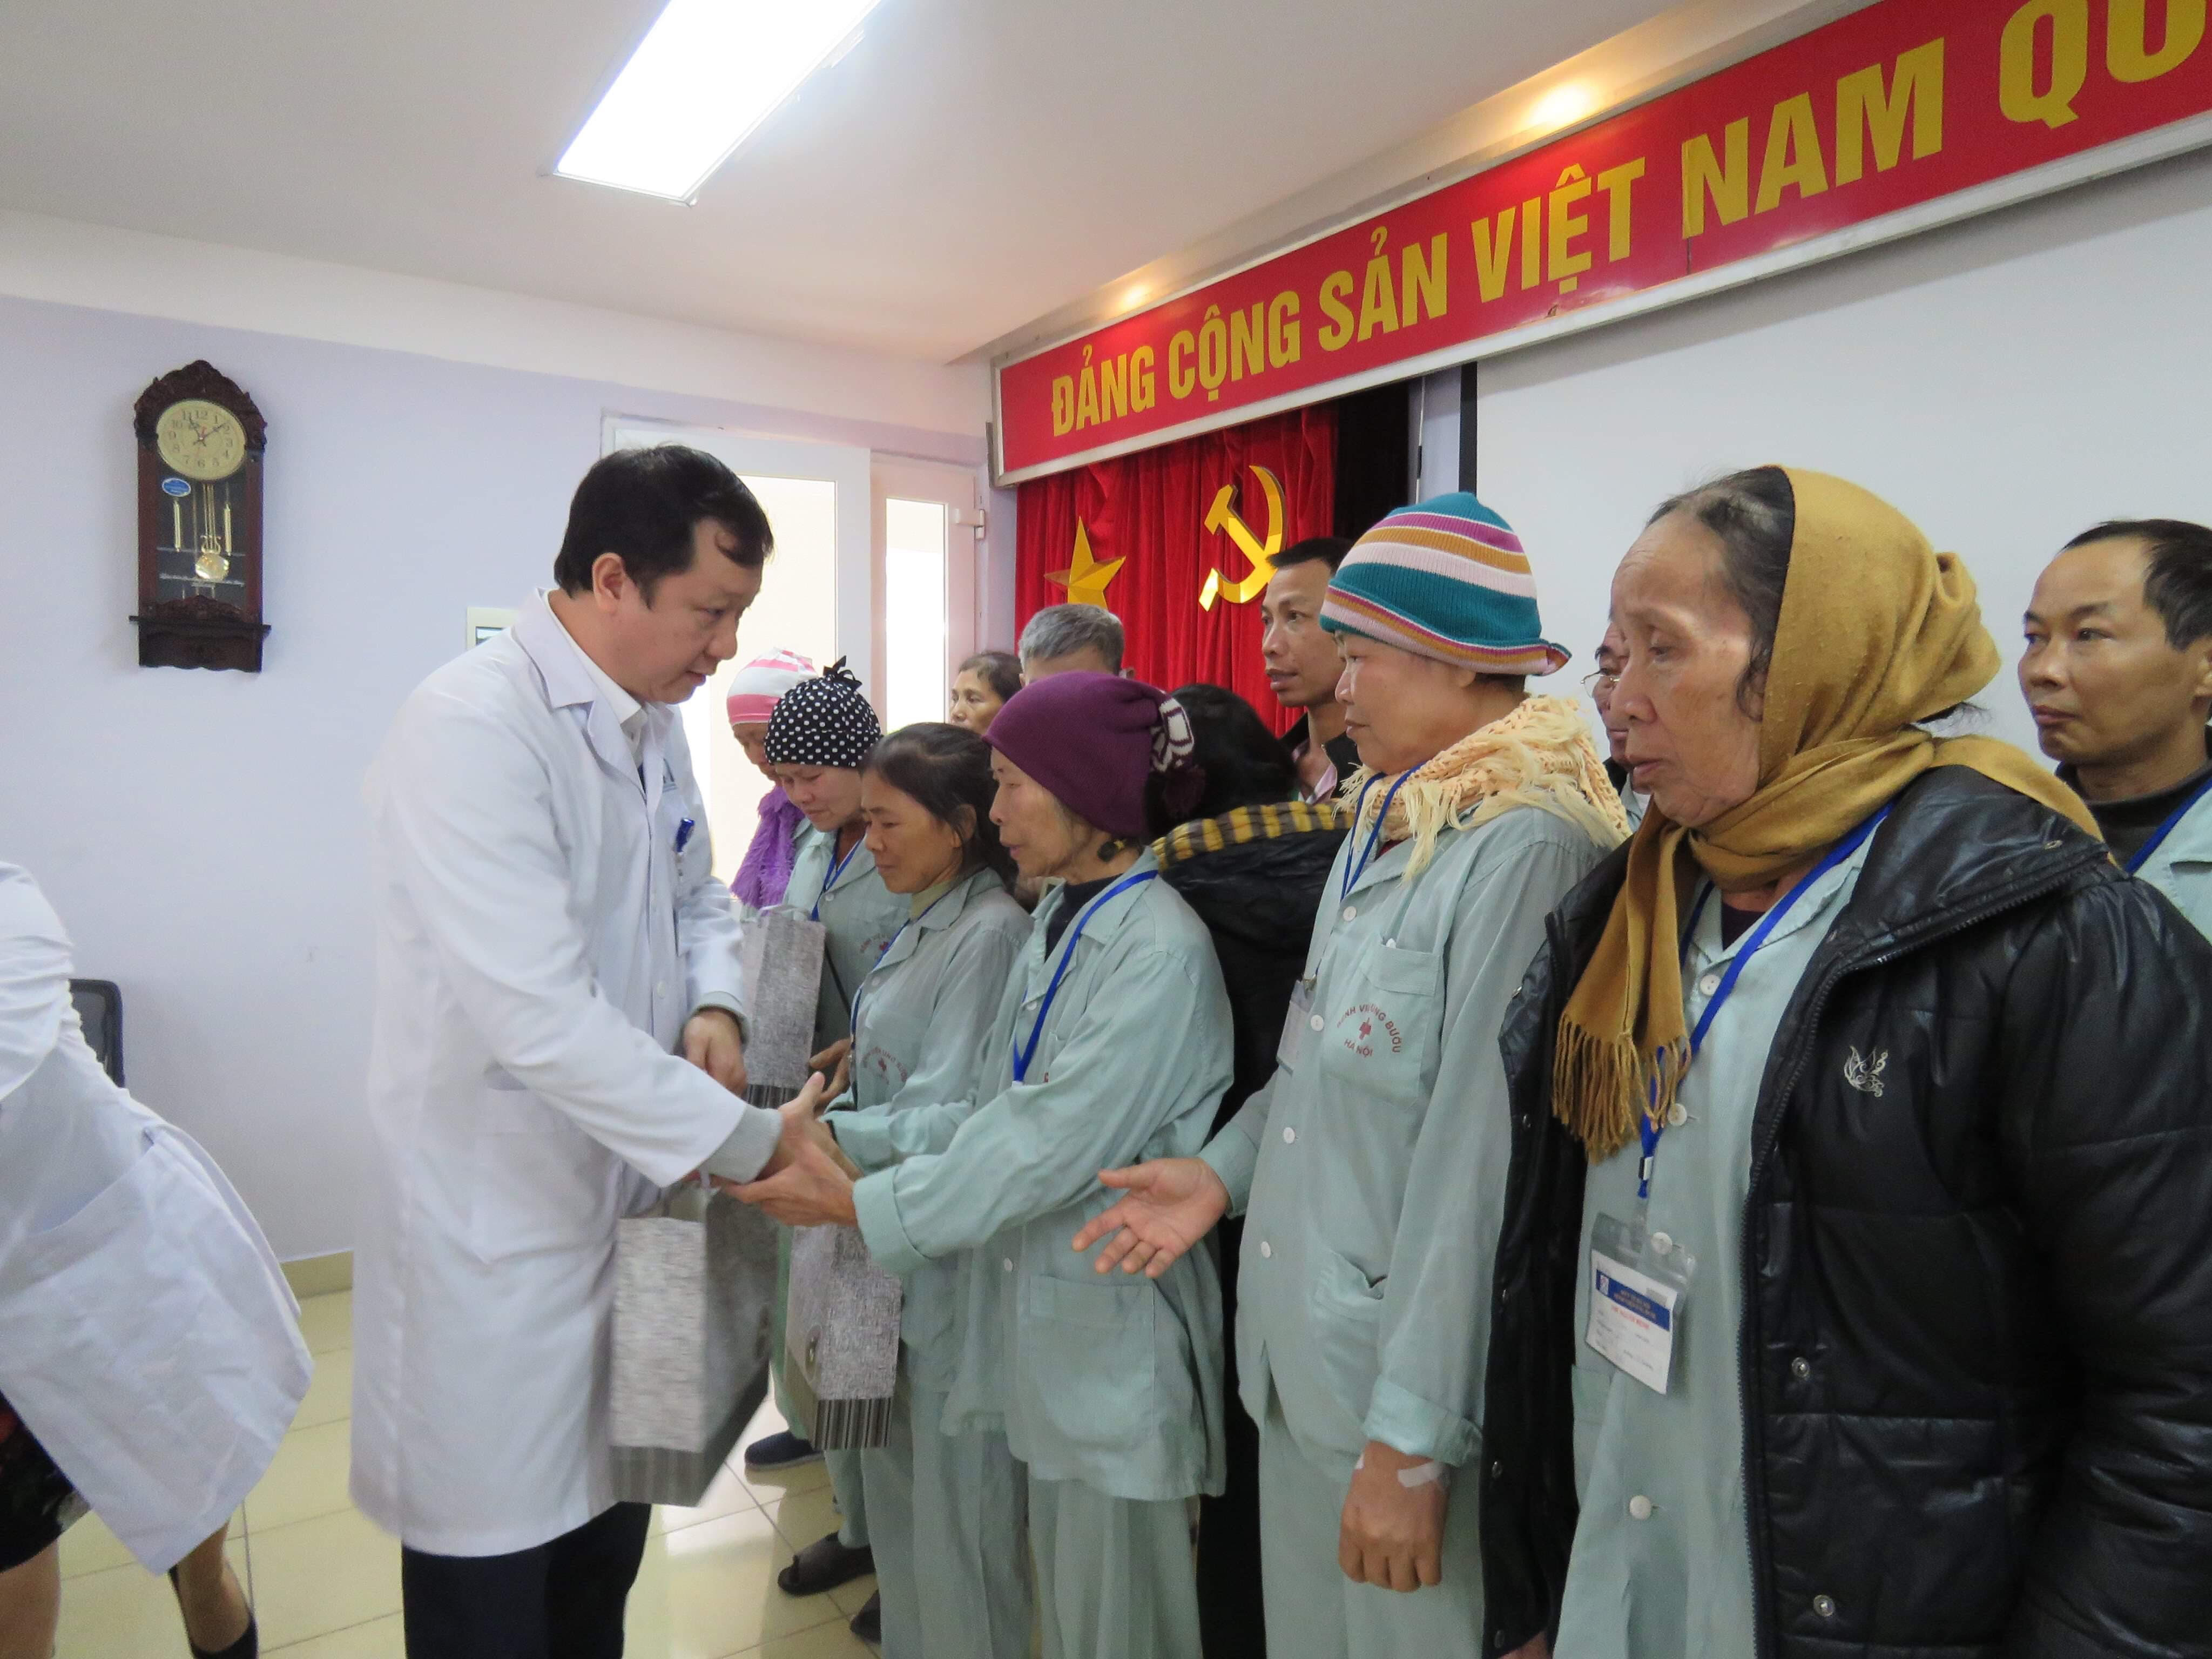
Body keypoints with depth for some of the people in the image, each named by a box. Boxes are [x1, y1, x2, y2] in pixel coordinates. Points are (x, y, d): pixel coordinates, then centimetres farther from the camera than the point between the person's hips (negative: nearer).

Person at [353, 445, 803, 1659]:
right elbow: (540, 1016, -30)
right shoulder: (472, 730, -23)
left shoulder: (650, 725, 5)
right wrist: (754, 1142, -24)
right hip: (497, 1227, -7)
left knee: (605, 1550, 23)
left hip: (623, 1190, 8)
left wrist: (715, 1006, -5)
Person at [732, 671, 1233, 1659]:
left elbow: (1051, 1147, -24)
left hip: (1116, 1329, -8)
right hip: (1039, 1311, 8)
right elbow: (995, 1114, 6)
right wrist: (846, 1137, -5)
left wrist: (858, 1203, -18)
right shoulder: (1060, 920, 7)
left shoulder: (1160, 953, -20)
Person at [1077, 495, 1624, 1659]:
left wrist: (1413, 1437, -19)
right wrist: (1226, 1168, 4)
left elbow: (1478, 1163, -23)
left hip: (1406, 1384, -8)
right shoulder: (1384, 821, 7)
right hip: (1299, 1357, 8)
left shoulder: (1521, 845, -21)